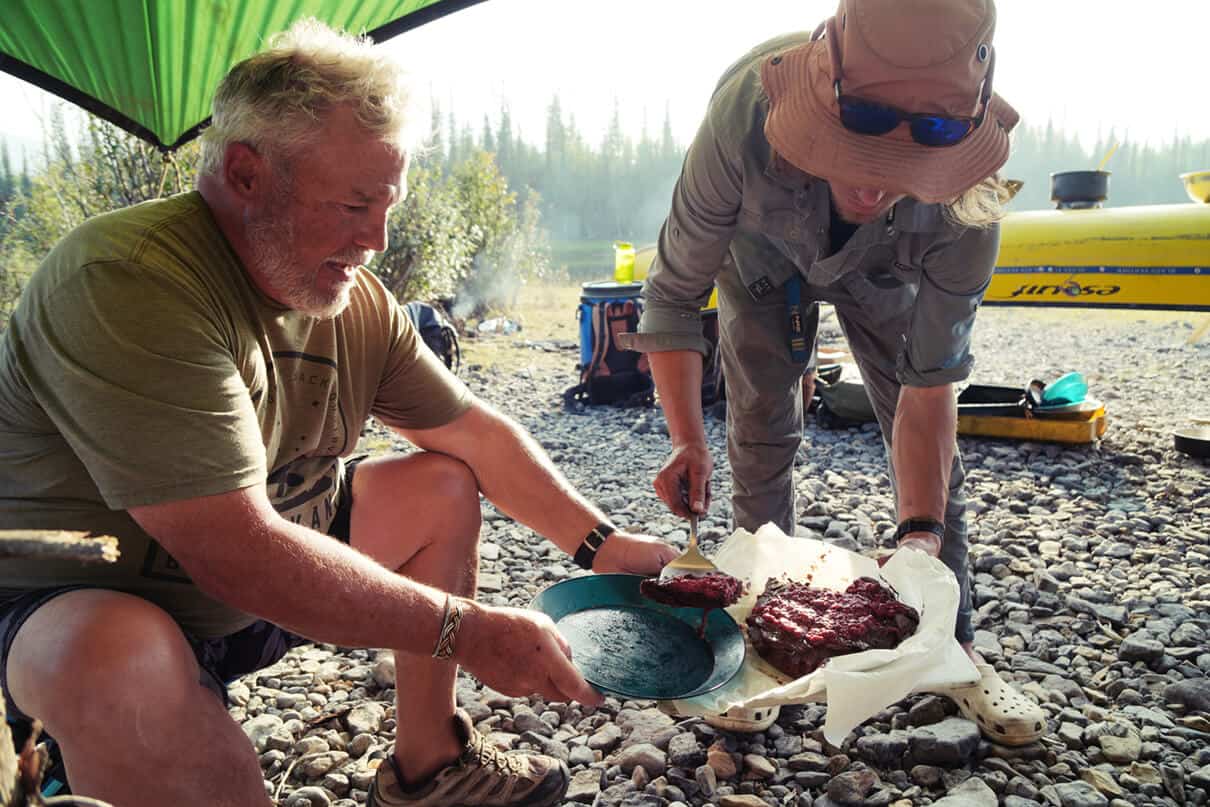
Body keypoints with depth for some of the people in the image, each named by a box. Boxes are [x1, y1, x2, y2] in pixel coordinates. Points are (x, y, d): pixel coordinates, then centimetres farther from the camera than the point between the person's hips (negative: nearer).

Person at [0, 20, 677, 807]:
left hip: (270, 587, 7)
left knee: (443, 482, 2)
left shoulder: (358, 302, -6)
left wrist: (602, 543, -8)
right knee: (126, 663, -39)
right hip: (78, 607, -7)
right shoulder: (129, 280, -30)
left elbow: (476, 431, 0)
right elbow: (236, 555, -35)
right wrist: (465, 629, -30)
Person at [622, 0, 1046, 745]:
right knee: (762, 437, -7)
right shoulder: (747, 113, -43)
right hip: (765, 252, 0)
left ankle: (953, 649, 13)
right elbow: (675, 293, -32)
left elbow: (930, 382, -31)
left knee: (933, 449, -3)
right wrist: (687, 439, -40)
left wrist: (922, 530, -39)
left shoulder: (966, 200, -39)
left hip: (884, 271, 1)